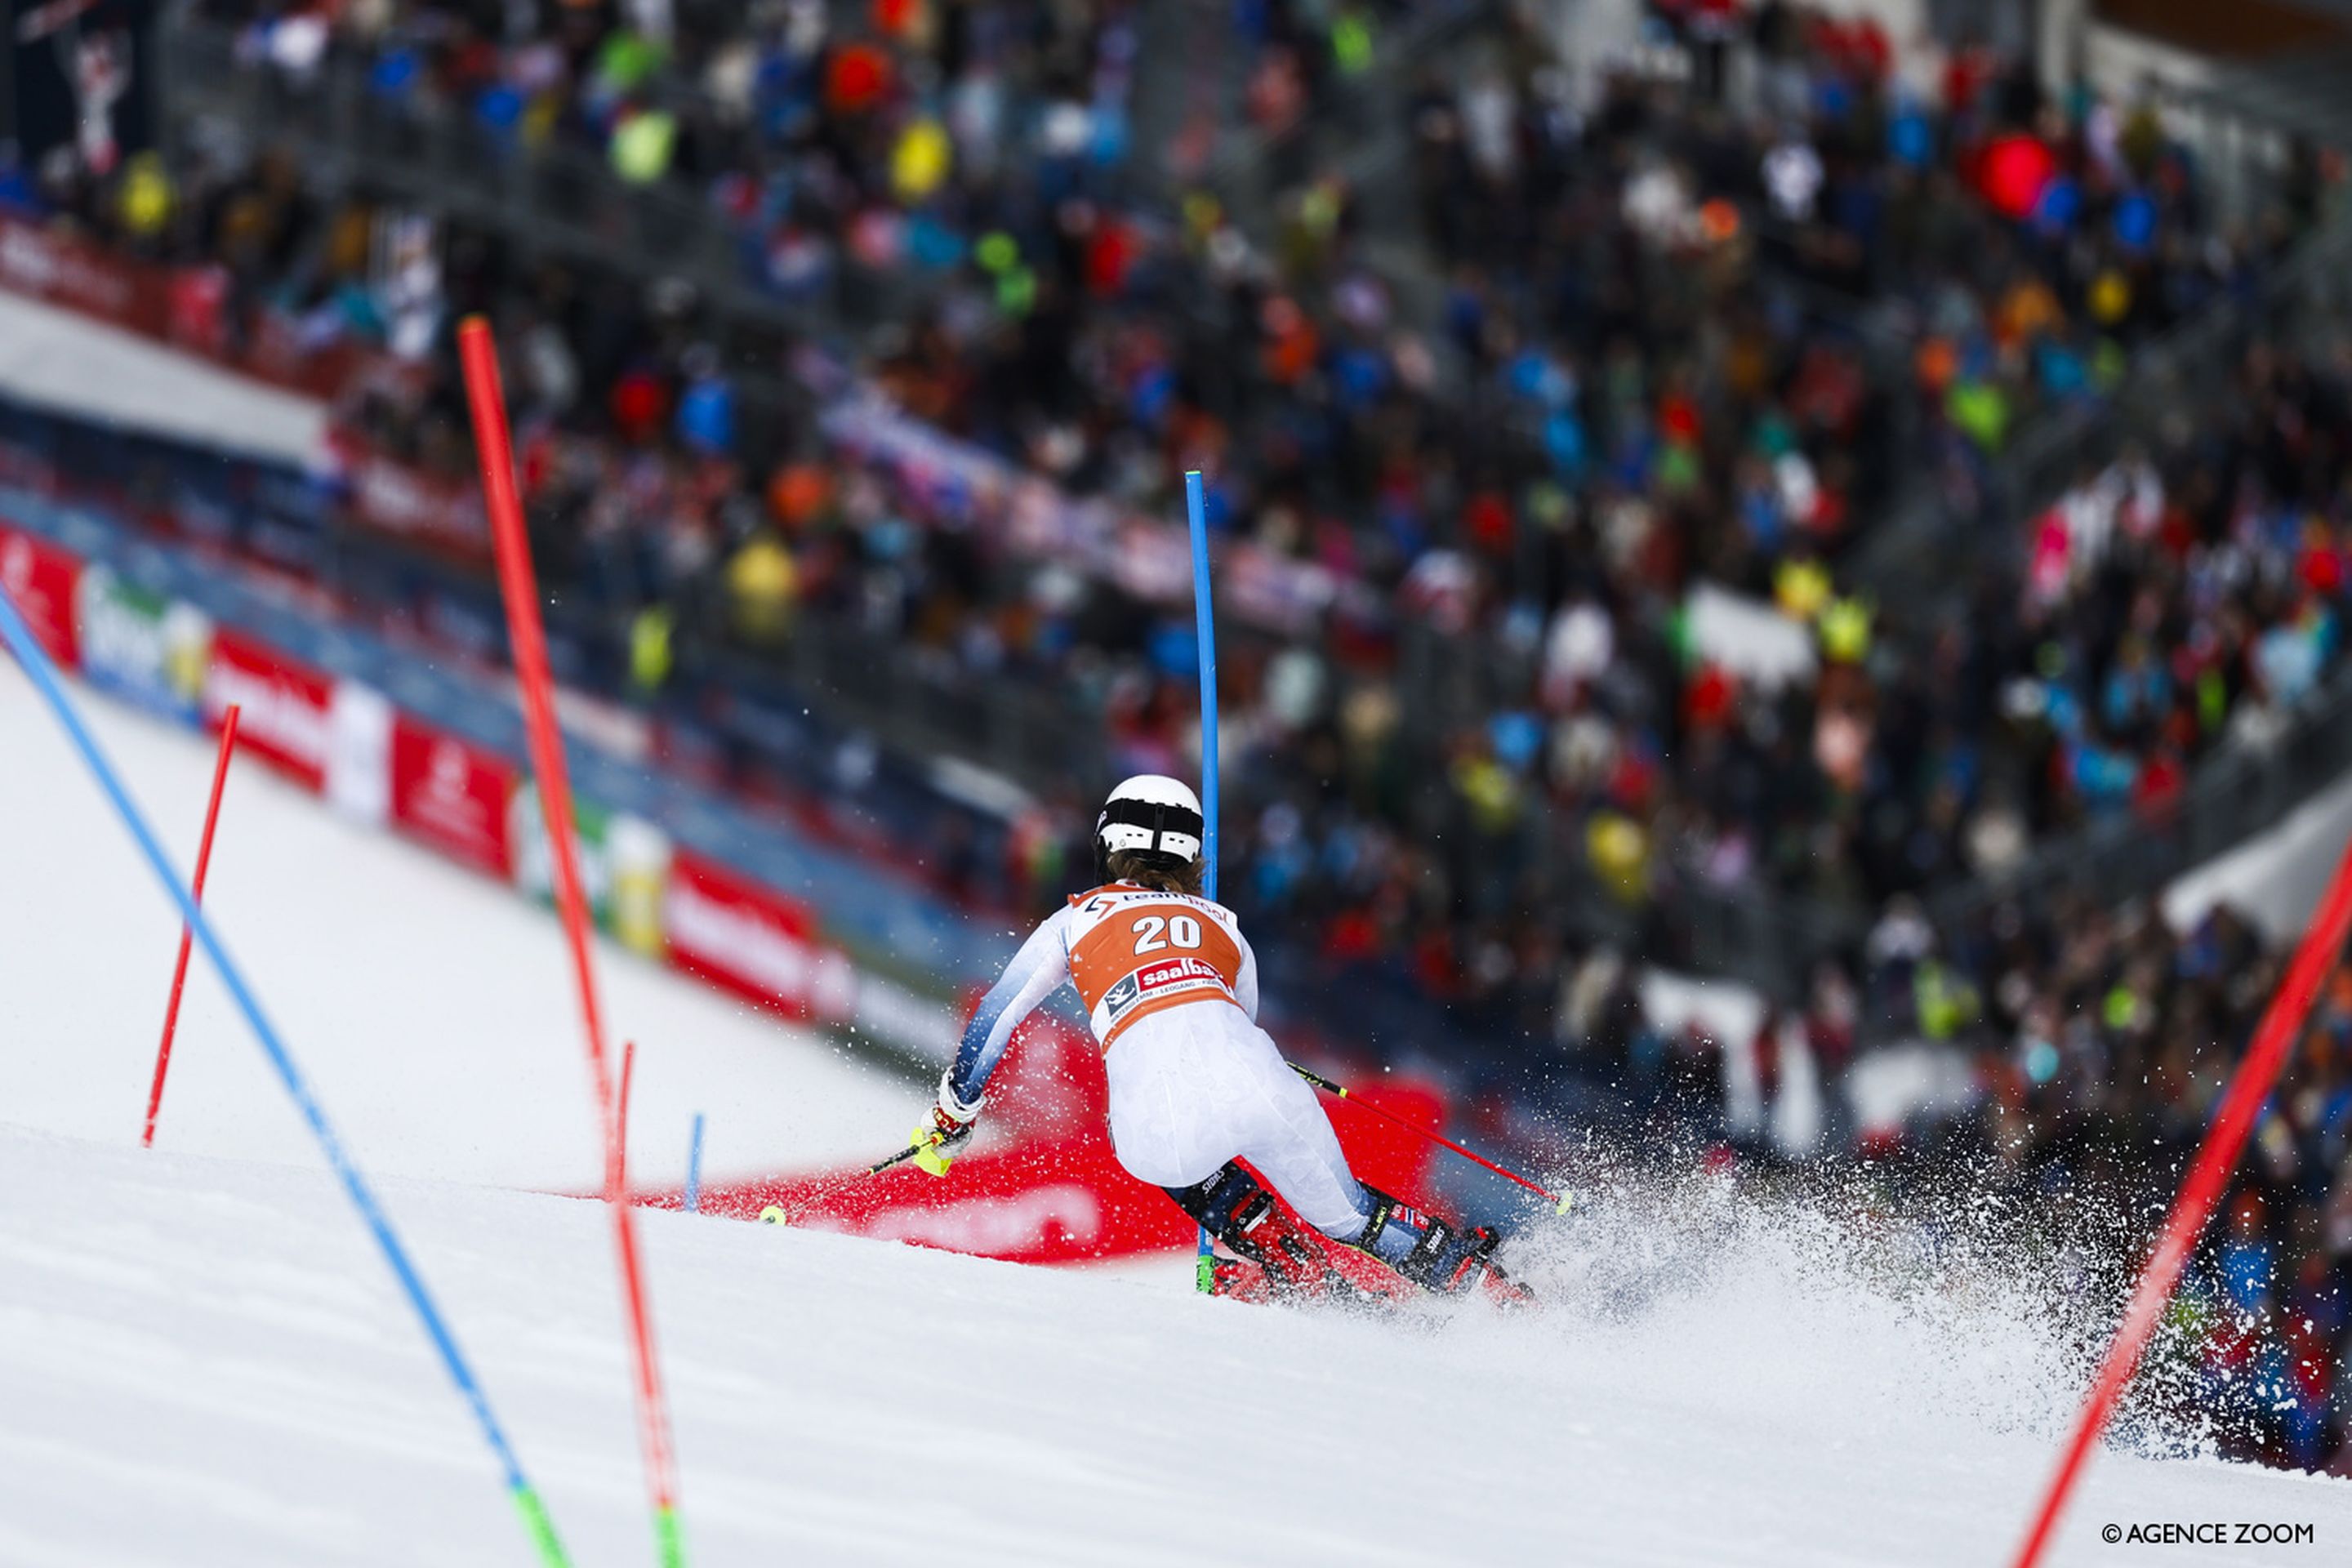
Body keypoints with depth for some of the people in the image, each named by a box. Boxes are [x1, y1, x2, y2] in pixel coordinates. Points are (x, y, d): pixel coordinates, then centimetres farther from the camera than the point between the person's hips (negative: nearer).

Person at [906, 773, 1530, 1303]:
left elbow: (996, 1018, 27)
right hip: (1254, 1083, 2)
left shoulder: (1075, 919, 25)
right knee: (1347, 1213, 24)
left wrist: (951, 1116, 41)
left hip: (1160, 1125, -2)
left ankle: (1295, 1271, 24)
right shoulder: (1222, 925, 31)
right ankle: (1477, 1277, 15)